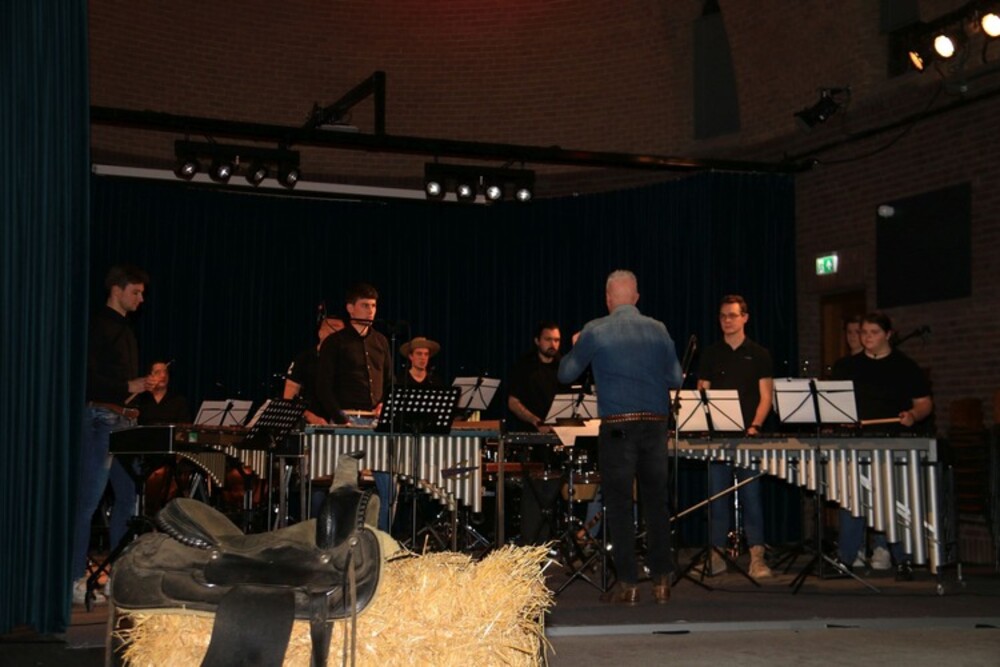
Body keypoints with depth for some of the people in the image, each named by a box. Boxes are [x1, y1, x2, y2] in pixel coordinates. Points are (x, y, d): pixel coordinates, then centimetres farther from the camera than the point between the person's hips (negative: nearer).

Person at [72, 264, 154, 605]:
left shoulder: (124, 329, 19)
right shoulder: (98, 325, -7)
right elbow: (87, 376, -17)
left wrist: (131, 404, 13)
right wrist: (128, 388, -19)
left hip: (123, 421, 9)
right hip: (99, 419, -9)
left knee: (129, 494, 10)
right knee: (89, 499, -8)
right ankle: (76, 578, -4)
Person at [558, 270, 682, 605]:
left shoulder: (595, 331, -3)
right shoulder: (658, 330, 6)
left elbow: (566, 374, 6)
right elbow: (676, 379, 10)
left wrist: (574, 348, 25)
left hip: (617, 427, -3)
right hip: (655, 423, 3)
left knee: (619, 503, 2)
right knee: (656, 501, 10)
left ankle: (628, 583, 2)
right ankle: (661, 580, 12)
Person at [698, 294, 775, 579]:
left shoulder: (759, 355, 7)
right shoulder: (710, 354, 12)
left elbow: (765, 397, 2)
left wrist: (755, 426, -13)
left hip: (748, 435, -2)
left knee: (751, 495, -4)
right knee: (717, 496, 2)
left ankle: (757, 557, -1)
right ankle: (716, 554, 7)